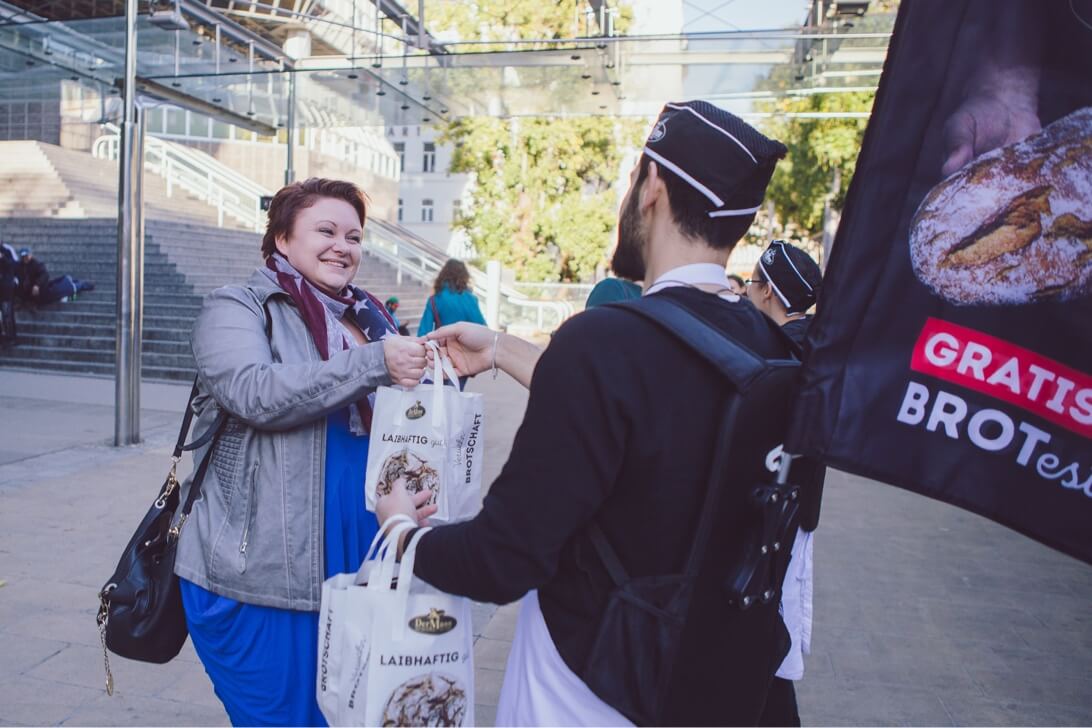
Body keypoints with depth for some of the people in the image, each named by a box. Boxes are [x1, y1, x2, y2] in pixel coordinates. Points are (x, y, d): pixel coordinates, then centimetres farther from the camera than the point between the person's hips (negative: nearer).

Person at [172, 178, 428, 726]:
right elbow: (255, 393, -23)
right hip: (260, 575, -5)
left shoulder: (368, 318, 13)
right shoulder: (237, 308, -4)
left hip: (354, 571, 6)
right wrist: (374, 363, -28)